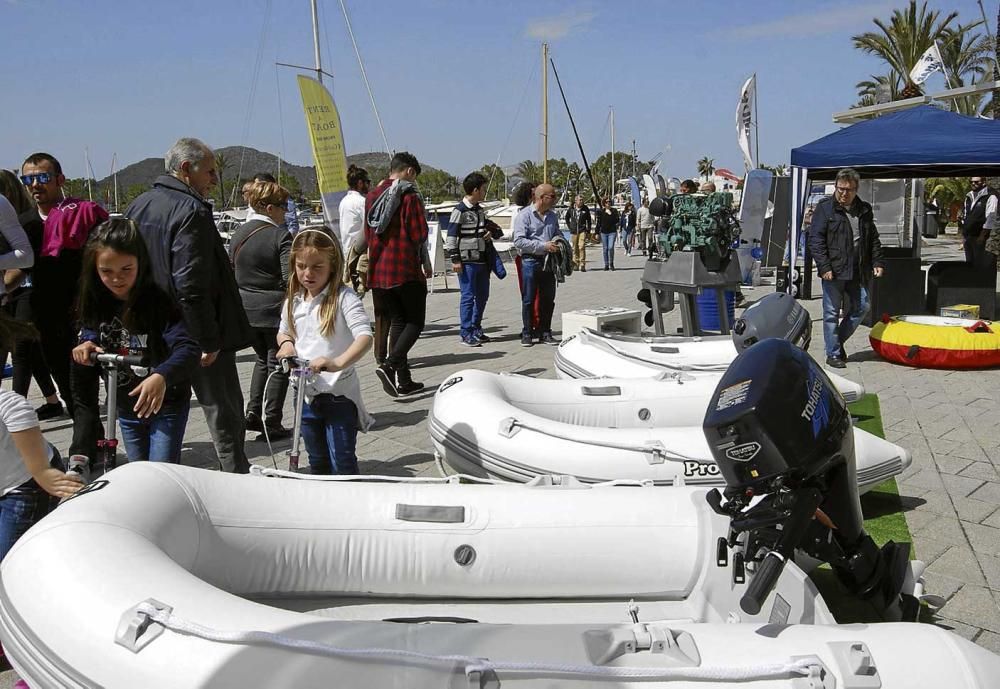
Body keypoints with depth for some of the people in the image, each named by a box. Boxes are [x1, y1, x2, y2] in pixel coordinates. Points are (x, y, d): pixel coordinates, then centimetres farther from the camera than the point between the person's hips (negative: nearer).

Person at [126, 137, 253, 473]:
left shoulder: (136, 207, 11)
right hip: (196, 335, -9)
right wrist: (208, 341, -20)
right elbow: (191, 285, -25)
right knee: (224, 414, 2)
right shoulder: (191, 211, -18)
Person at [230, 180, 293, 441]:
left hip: (245, 309, 6)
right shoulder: (280, 235, -13)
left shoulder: (238, 234, 7)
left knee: (263, 359, 23)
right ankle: (271, 424, 5)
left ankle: (253, 413, 18)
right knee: (277, 365, 5)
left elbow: (231, 272, 13)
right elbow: (290, 278, -19)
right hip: (274, 310, -6)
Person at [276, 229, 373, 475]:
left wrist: (338, 362, -44)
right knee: (317, 462, 20)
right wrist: (286, 343, -1)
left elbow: (365, 337, -27)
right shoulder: (293, 301, 5)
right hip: (306, 394, 6)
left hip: (339, 394, -6)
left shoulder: (343, 297, -14)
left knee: (342, 464, -1)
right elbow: (283, 332, 23)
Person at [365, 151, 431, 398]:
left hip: (379, 271, 7)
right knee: (415, 322, 3)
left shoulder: (372, 195, 12)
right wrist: (425, 263, 3)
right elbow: (419, 234, -12)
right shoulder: (409, 195, -9)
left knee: (397, 322, 13)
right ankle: (390, 365, -17)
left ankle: (404, 381, 11)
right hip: (406, 270, -7)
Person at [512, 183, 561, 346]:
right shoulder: (524, 215, -7)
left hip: (548, 261, 6)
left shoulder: (552, 216, 14)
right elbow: (519, 241, -16)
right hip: (530, 261, -6)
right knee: (529, 299, 0)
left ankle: (544, 333, 19)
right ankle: (527, 334, 9)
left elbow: (558, 234, 29)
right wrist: (543, 246, -19)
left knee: (548, 299, 8)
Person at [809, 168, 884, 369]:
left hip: (858, 272, 5)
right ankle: (833, 354, 9)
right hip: (833, 271, -5)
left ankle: (838, 340, 26)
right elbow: (815, 239, -9)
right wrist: (824, 267, -16)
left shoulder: (864, 210, 14)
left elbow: (873, 240, 21)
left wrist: (877, 262, 10)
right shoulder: (825, 208, -2)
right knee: (832, 313, 1)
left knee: (861, 307, 7)